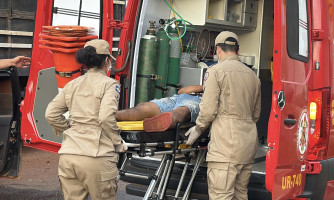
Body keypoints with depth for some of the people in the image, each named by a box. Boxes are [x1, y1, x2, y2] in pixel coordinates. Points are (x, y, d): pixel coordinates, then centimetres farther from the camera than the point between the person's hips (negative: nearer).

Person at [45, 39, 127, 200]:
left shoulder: (72, 85, 15)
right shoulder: (109, 84, -1)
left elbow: (51, 113, 12)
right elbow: (106, 117, -14)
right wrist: (118, 143, -2)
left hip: (68, 155, 5)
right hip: (96, 157, -5)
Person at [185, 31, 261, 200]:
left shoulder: (216, 71, -4)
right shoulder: (252, 75, 17)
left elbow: (208, 109, -10)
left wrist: (198, 129, 6)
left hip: (226, 142, -7)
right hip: (249, 143, 8)